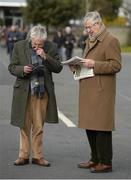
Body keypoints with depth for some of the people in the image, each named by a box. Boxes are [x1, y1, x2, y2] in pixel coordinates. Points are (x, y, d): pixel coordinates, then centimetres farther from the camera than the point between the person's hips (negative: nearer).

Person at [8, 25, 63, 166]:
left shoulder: (51, 48, -1)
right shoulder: (19, 46, -2)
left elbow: (58, 68, -4)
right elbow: (12, 67, 2)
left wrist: (45, 57, -18)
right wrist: (22, 69, -19)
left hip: (42, 92, 0)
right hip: (24, 92, 0)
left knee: (38, 127, 7)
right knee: (24, 126, 6)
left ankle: (37, 156, 16)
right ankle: (24, 156, 15)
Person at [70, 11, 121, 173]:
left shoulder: (111, 41, -8)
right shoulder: (89, 41, 20)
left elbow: (116, 65, -15)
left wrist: (94, 64, -21)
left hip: (101, 92, -9)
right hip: (88, 91, 9)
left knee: (101, 127, -7)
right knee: (89, 126, 12)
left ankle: (105, 162, 0)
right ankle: (95, 159, 22)